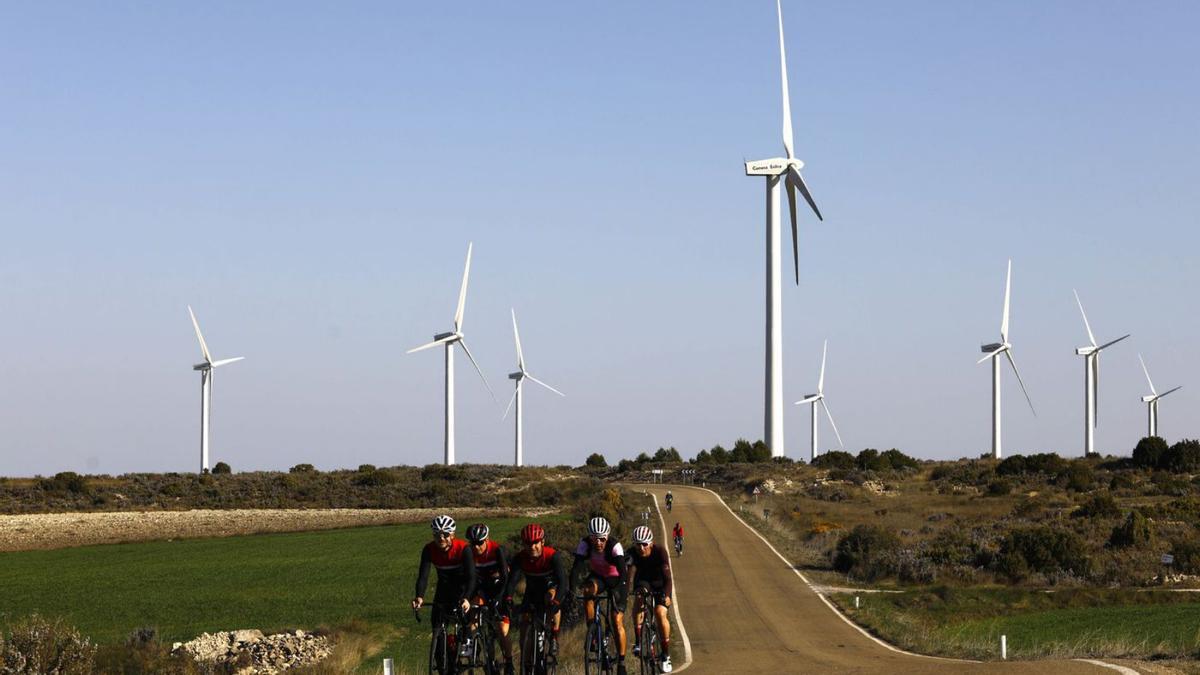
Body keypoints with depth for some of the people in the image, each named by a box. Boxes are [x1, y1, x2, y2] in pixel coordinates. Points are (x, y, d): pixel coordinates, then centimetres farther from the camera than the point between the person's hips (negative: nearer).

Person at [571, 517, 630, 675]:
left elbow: (622, 571, -41)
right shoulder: (585, 544, -25)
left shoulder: (614, 546, -32)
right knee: (589, 589, -35)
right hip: (597, 576, 2)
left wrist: (622, 592, -56)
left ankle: (621, 662, -4)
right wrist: (571, 590, -47)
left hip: (615, 579, -2)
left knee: (617, 622, -12)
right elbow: (576, 567, -33)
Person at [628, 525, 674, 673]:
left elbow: (667, 577, -37)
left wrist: (667, 595, -51)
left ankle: (666, 655, -9)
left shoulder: (660, 552, -30)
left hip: (660, 584, -2)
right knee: (639, 601, -31)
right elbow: (629, 574, -29)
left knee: (660, 613, -21)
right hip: (643, 581, 2)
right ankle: (638, 641, -26)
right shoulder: (633, 553, -24)